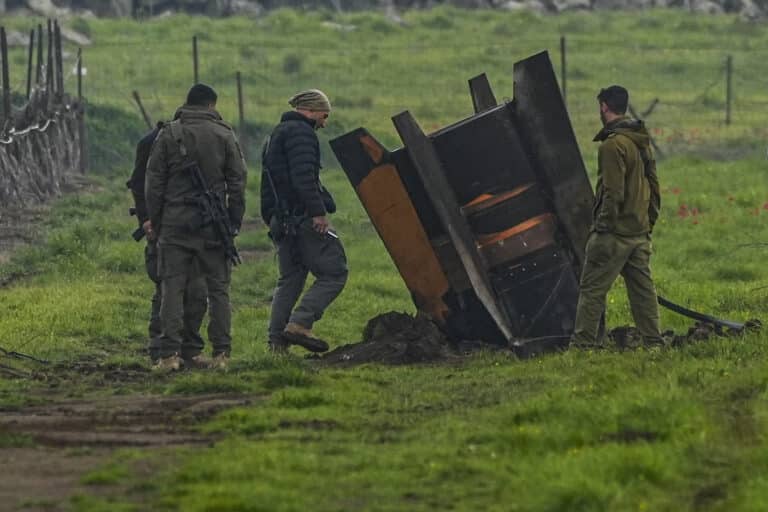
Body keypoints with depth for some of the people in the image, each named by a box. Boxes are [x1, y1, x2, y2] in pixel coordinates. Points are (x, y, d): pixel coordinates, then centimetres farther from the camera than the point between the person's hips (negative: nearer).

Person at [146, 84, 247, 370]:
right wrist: (235, 221, 8)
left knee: (172, 288, 0)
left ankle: (170, 354, -7)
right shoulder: (224, 135, 4)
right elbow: (237, 182, 3)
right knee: (218, 289, 5)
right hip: (213, 226, 0)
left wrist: (154, 220, 8)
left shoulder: (168, 135, 3)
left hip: (176, 223, 0)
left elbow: (154, 182, 2)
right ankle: (221, 353, 3)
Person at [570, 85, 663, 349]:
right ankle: (653, 341, 11)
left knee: (592, 289, -4)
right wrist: (650, 220, 22)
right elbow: (653, 187, 17)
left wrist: (602, 225, -15)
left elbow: (613, 192, -19)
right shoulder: (642, 142, 13)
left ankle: (582, 343, -6)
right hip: (640, 233, 8)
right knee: (642, 288, 11)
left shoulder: (613, 144, -15)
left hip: (614, 232, -8)